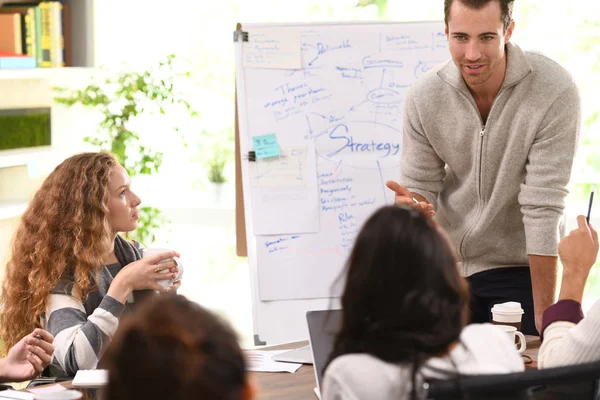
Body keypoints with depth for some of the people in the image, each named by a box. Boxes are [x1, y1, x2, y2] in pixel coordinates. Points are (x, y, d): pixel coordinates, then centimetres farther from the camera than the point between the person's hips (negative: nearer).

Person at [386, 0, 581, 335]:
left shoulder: (555, 92, -22)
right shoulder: (424, 97, -10)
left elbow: (543, 208, -23)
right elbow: (420, 187, -2)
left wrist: (545, 317, -22)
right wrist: (407, 204, -28)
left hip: (521, 270, -3)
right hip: (446, 266, 3)